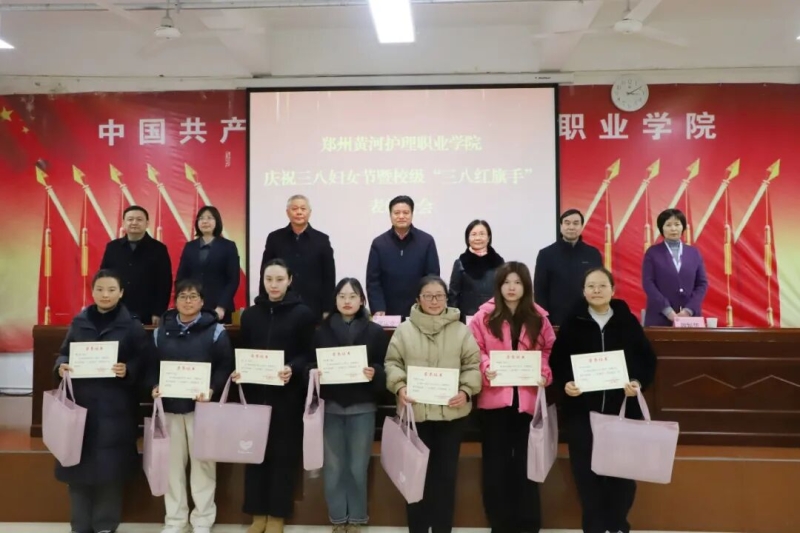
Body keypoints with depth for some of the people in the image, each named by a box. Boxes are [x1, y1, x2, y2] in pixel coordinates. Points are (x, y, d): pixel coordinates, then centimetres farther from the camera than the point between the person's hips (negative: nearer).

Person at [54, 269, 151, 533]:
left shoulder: (132, 325, -1)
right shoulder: (79, 322, 9)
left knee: (110, 465, 0)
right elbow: (64, 353, 14)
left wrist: (128, 370, -21)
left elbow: (145, 361, -3)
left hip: (115, 407, -3)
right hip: (81, 402, 3)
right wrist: (61, 366, -7)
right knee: (79, 462, 4)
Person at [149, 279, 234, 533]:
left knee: (202, 461, 3)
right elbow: (151, 364, 9)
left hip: (201, 406, -3)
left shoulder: (215, 330, -2)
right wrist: (154, 386, -9)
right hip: (169, 405, 3)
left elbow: (225, 366, -5)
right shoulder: (161, 330, 8)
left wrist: (211, 389, -19)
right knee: (173, 462, 9)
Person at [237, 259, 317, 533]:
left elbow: (309, 354, -4)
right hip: (255, 392, 3)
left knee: (284, 452, 3)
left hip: (288, 393, -3)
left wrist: (293, 369, -22)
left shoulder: (303, 313, -1)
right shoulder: (250, 314, 10)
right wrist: (238, 372, -7)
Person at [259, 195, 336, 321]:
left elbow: (329, 278, 4)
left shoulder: (322, 240, 3)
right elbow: (265, 275, 7)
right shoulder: (274, 238, 5)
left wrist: (327, 310, -2)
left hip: (313, 310, 0)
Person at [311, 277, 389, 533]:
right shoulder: (322, 331, 5)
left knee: (358, 466, 6)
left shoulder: (375, 332, 2)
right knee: (333, 466, 7)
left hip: (362, 407, -1)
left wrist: (375, 373, -20)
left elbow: (387, 369, 0)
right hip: (331, 406, 1)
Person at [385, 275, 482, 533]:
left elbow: (473, 365, 2)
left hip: (452, 412, 0)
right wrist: (399, 387, -13)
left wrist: (466, 391, -12)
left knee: (446, 471, 9)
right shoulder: (405, 330, 2)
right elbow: (393, 363, 3)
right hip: (415, 411, 0)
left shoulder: (461, 330, 3)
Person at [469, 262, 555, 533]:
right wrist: (486, 368, -19)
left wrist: (545, 373, -6)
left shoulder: (538, 317, 6)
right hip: (495, 397, -1)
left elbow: (550, 350, 9)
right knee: (496, 461, 7)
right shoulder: (485, 316, -1)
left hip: (527, 398, 1)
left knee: (526, 460, 10)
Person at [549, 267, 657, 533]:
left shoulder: (628, 321, 3)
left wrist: (639, 383, -12)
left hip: (623, 408, 1)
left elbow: (648, 360, 5)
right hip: (582, 409, 0)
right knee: (586, 470, 2)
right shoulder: (572, 323, 2)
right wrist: (565, 383, -15)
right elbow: (556, 361, 2)